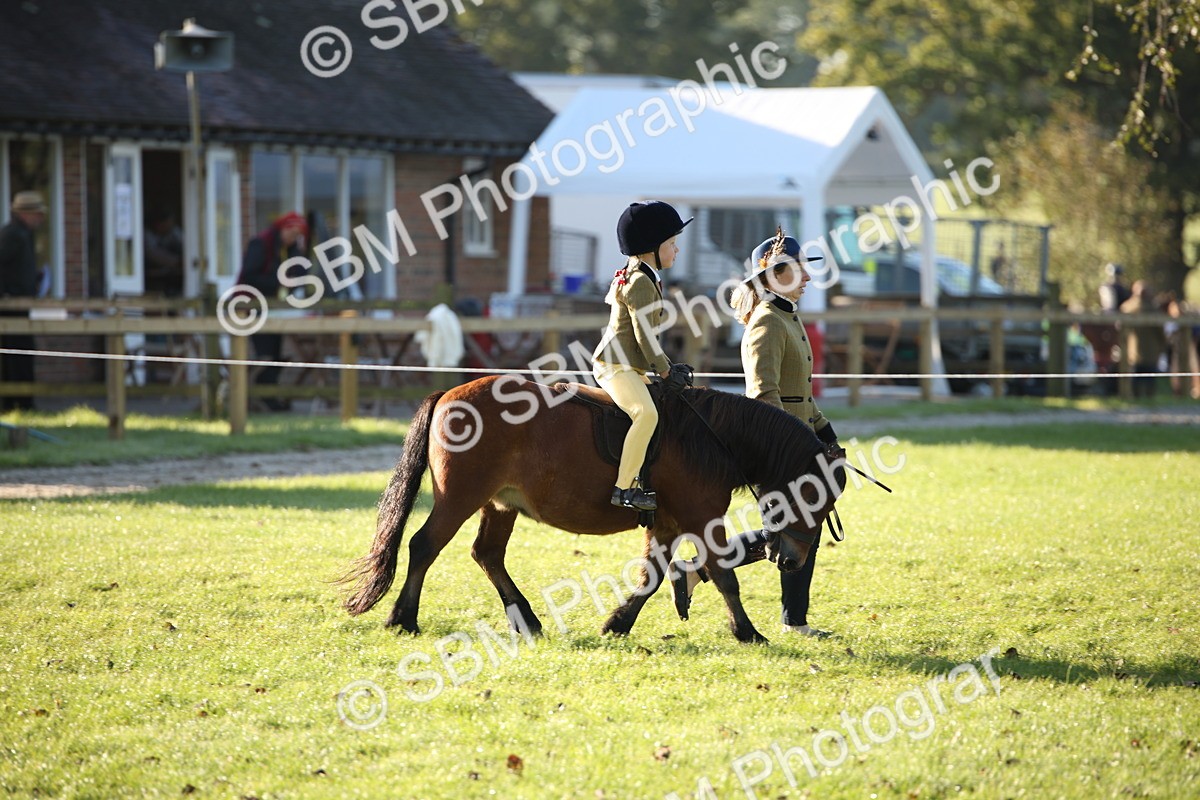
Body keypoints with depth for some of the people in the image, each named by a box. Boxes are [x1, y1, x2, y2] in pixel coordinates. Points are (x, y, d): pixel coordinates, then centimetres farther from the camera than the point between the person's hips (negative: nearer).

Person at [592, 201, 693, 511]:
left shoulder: (644, 278, 21)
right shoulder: (641, 282, -13)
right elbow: (644, 334, -17)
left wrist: (667, 366, 20)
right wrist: (665, 370, -10)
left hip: (631, 368, 12)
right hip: (615, 366, -12)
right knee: (647, 413, -32)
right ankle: (623, 488, -36)